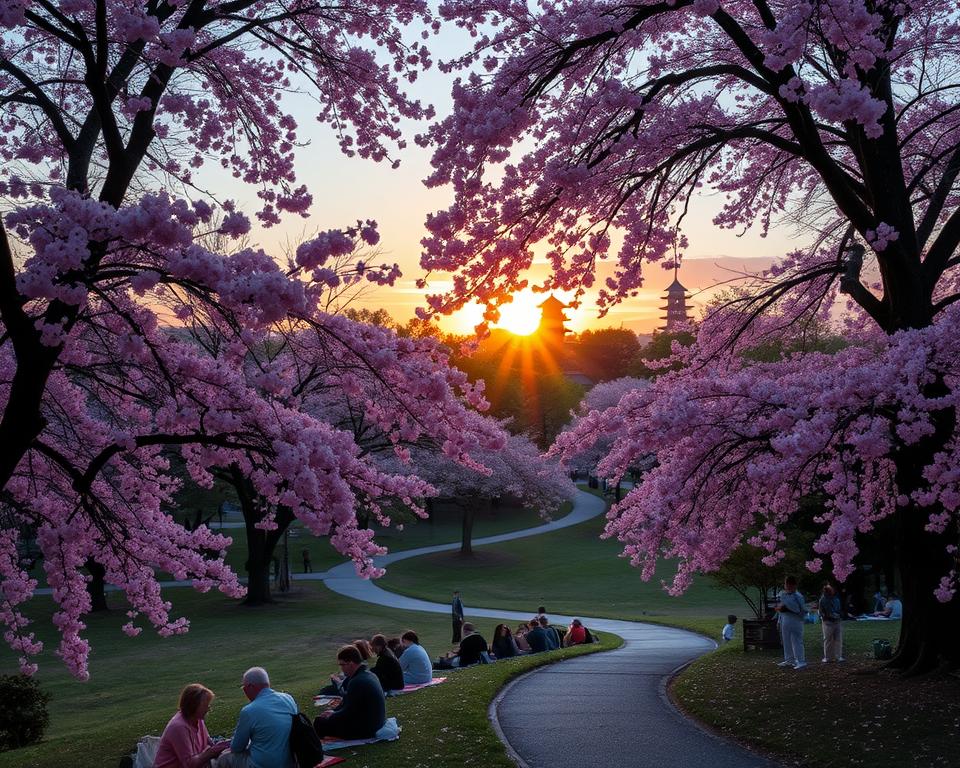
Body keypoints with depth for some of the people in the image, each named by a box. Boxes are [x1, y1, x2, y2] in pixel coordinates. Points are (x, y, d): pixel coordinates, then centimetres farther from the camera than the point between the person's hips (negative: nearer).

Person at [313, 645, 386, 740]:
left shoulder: (357, 682, -24)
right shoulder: (369, 675, 8)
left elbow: (347, 713, -20)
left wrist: (332, 716, -3)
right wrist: (334, 712, 10)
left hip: (364, 729, -11)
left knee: (319, 722, -7)